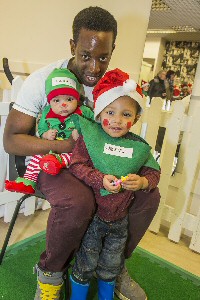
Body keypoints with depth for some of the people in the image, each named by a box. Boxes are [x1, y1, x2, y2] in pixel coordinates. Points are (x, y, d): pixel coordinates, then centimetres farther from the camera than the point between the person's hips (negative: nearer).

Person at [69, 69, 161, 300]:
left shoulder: (138, 146, -4)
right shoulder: (89, 137, -12)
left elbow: (153, 172, 1)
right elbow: (77, 165, -18)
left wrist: (143, 181, -20)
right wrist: (101, 179, -30)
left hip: (119, 218, 3)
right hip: (91, 214, -3)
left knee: (111, 265, 23)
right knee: (86, 263, 16)